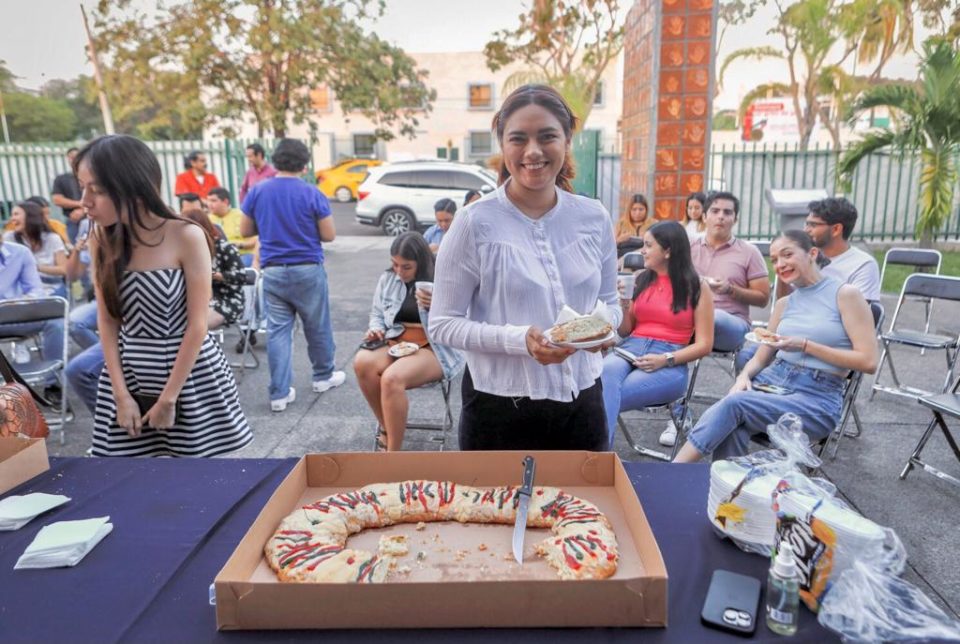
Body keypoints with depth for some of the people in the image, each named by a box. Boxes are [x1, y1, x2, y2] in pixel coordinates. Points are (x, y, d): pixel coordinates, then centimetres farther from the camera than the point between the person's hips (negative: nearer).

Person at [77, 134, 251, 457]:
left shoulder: (186, 237, -16)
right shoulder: (102, 238, -2)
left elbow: (197, 326, -14)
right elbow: (107, 320, 2)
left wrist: (168, 398, -10)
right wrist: (121, 394, -4)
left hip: (190, 374, -4)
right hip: (127, 374, 4)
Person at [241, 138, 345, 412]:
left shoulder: (256, 192, 1)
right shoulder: (312, 194, -9)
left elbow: (245, 231, 8)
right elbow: (329, 235, -7)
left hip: (272, 272, 3)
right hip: (308, 270, -2)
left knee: (277, 331, 5)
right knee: (317, 327, 14)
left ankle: (279, 394, 5)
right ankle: (323, 376, 31)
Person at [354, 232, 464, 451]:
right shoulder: (387, 279, 10)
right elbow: (377, 313, 22)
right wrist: (375, 328, 0)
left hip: (434, 348, -5)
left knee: (392, 377, -34)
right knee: (362, 362, -28)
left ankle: (393, 453, -15)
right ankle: (385, 426, -4)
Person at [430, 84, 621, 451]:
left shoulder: (594, 217, 1)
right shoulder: (476, 223, -12)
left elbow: (609, 301, 12)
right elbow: (442, 324, -10)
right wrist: (519, 339, -24)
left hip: (581, 402, 4)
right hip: (500, 408, -4)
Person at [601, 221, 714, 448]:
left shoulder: (696, 288, 3)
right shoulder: (640, 281, 14)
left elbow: (704, 344, 1)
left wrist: (665, 359, -14)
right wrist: (623, 304, -1)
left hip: (670, 363, -3)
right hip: (631, 349, 3)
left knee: (607, 397, -32)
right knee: (607, 372, -36)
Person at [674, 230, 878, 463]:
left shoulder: (845, 294, 0)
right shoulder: (783, 304, 16)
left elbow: (868, 362, -7)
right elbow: (761, 358, 17)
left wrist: (806, 345, -13)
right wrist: (744, 376, -6)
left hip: (817, 396, -4)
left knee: (734, 403, -30)